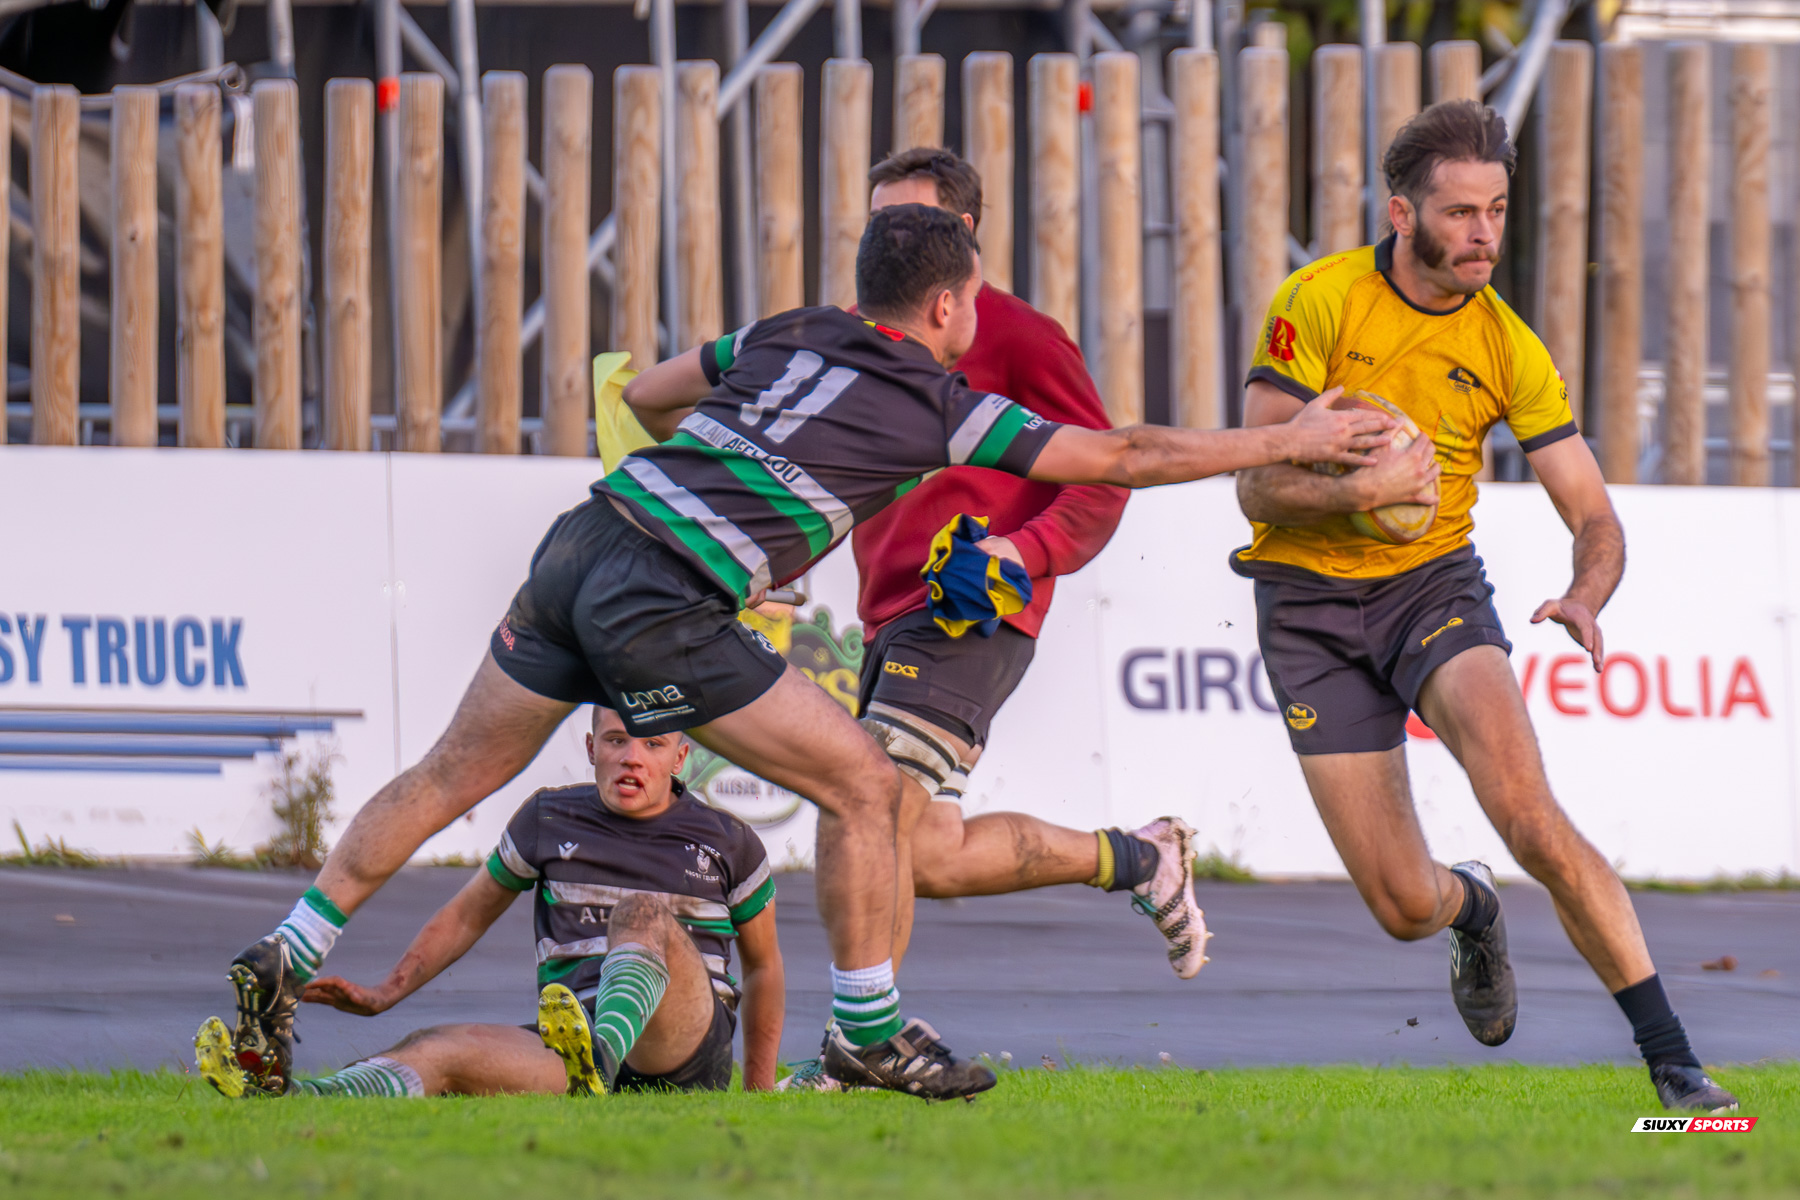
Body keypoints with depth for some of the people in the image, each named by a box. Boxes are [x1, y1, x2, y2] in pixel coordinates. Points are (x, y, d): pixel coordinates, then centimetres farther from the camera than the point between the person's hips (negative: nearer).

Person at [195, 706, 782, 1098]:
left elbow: (763, 964, 21)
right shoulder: (549, 820, 14)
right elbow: (469, 914, 25)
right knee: (437, 1048, -29)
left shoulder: (728, 842, 10)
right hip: (575, 1037, 2)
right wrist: (385, 994, 13)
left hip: (693, 1045, -2)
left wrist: (759, 1094, 20)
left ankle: (598, 1063, -63)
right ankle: (286, 1103, -57)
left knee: (643, 915, -33)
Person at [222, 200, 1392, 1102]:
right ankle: (869, 1032, 13)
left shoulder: (788, 338, 19)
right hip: (665, 610, -7)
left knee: (454, 776, 17)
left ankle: (286, 961, 16)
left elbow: (646, 393, 32)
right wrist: (1295, 441, 17)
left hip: (582, 541, 7)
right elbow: (1124, 457, 8)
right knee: (862, 783, 6)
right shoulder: (944, 407, 3)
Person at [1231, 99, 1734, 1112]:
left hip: (1435, 582, 1)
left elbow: (1594, 516, -2)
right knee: (1405, 906, -4)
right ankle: (1472, 911, 37)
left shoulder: (1509, 350, -5)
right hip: (1310, 601, -1)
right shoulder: (1319, 302, -12)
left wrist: (1585, 598, -25)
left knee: (1531, 818, -25)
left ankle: (1673, 1063, -22)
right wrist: (1365, 488, -32)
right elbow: (1261, 488, -13)